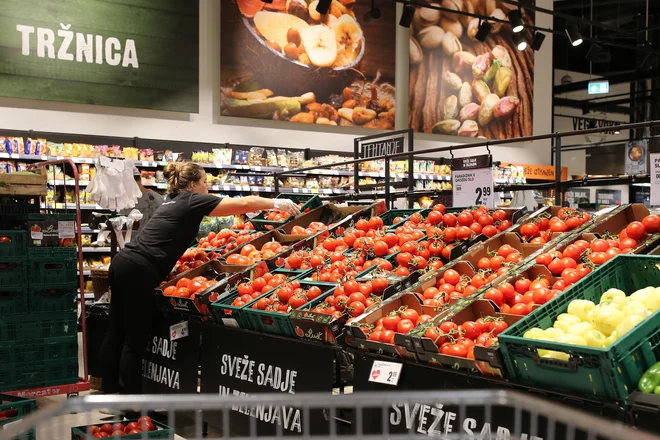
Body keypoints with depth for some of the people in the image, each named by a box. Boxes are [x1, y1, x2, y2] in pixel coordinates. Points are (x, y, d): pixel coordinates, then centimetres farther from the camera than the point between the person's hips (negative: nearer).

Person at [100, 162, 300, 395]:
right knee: (135, 341, -2)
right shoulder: (192, 200, -3)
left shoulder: (173, 201, 21)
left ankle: (110, 392, 26)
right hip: (138, 271, -9)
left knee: (117, 333, 15)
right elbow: (244, 203, -4)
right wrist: (278, 203, 6)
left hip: (124, 263, 9)